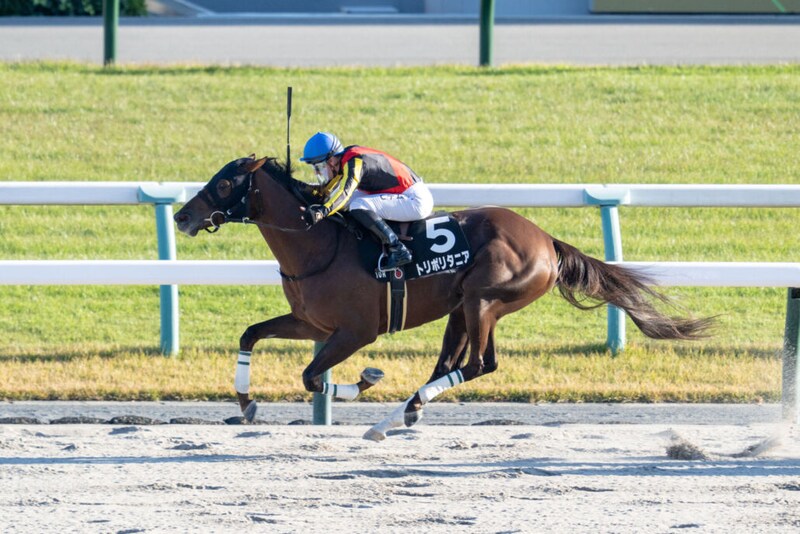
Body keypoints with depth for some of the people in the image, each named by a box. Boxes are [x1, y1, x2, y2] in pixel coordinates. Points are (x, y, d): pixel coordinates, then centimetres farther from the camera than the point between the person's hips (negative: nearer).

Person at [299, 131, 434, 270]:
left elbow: (345, 191, -38)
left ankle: (398, 251, -20)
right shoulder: (346, 158, 7)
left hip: (416, 200, -10)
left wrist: (323, 211, -52)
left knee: (358, 207, -23)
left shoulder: (354, 162, -21)